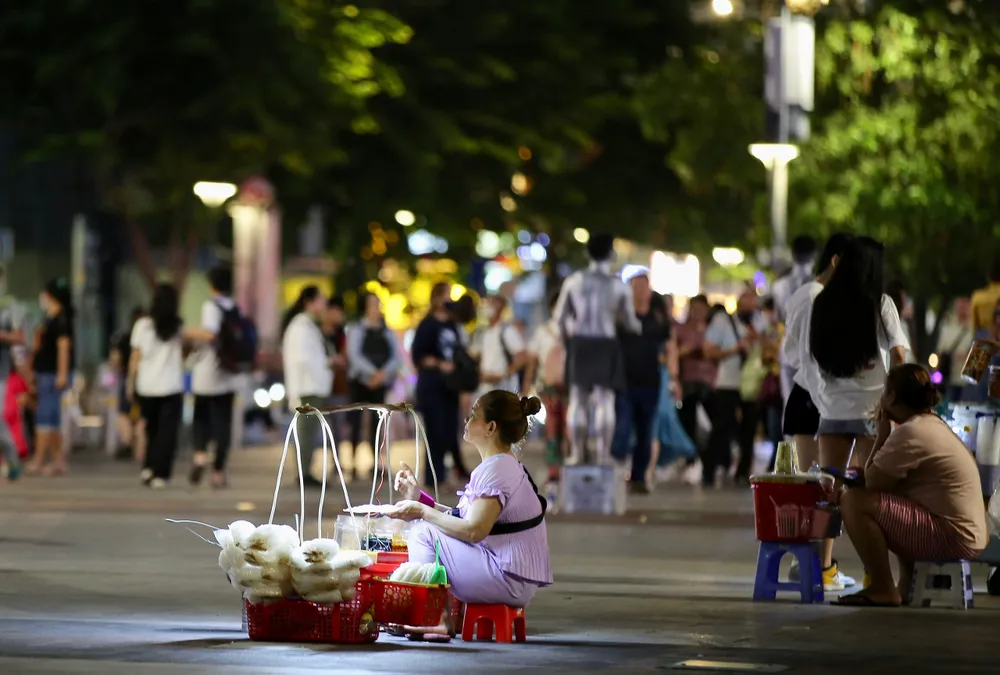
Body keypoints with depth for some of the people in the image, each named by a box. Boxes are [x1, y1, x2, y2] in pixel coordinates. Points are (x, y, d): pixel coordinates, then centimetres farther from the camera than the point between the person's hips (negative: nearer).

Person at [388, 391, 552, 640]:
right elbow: (463, 518, 16)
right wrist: (420, 499, 12)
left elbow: (474, 530, -22)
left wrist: (422, 512, -13)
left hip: (508, 580, -11)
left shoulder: (496, 470, -16)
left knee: (423, 533, -11)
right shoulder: (506, 466, 17)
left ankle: (436, 620, -8)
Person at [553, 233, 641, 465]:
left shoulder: (573, 281, 0)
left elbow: (560, 315, 6)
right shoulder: (619, 286, -3)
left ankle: (577, 453, 7)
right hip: (606, 345, -2)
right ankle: (604, 454, -6)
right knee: (605, 401, -1)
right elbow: (630, 322, 6)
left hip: (579, 344, 2)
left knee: (578, 400, 7)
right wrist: (639, 327, 30)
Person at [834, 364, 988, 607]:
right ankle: (908, 585, 23)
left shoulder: (910, 433, -16)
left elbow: (871, 483, -12)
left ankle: (883, 591, -9)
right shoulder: (934, 424, 17)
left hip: (951, 537, -11)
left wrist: (882, 434, -4)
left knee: (853, 502, -16)